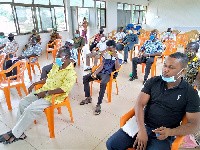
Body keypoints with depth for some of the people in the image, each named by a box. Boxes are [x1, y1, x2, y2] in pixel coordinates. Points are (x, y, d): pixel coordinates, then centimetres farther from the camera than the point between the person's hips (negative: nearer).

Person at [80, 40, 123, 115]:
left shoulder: (119, 56, -2)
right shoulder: (106, 54, 12)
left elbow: (117, 68, -14)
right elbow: (101, 66, 9)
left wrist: (116, 58, -25)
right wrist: (95, 73, -6)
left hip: (109, 74, -6)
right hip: (101, 72, 6)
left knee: (103, 83, -39)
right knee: (85, 78, -7)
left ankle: (98, 105, -28)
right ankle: (88, 98, 4)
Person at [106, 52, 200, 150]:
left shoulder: (190, 94, -1)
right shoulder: (153, 81, 3)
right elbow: (139, 104, -4)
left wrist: (170, 132, -20)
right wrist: (142, 130, -17)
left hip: (162, 135, -2)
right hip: (141, 125, 2)